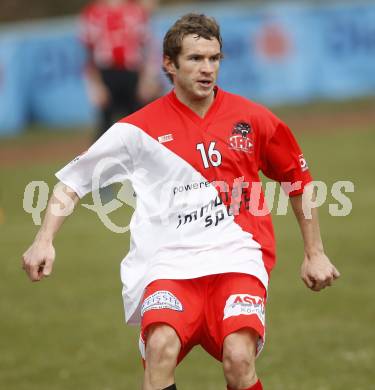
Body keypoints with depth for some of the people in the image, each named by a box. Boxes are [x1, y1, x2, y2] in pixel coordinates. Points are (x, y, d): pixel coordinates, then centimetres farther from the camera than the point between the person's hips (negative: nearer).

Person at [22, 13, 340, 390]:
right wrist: (44, 241, -5)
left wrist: (314, 253, 22)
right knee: (161, 347, -30)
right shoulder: (141, 129, 2)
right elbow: (73, 180, 8)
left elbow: (298, 181, 20)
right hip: (169, 264, -1)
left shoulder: (252, 119, 6)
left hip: (236, 259, 1)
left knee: (238, 358, -25)